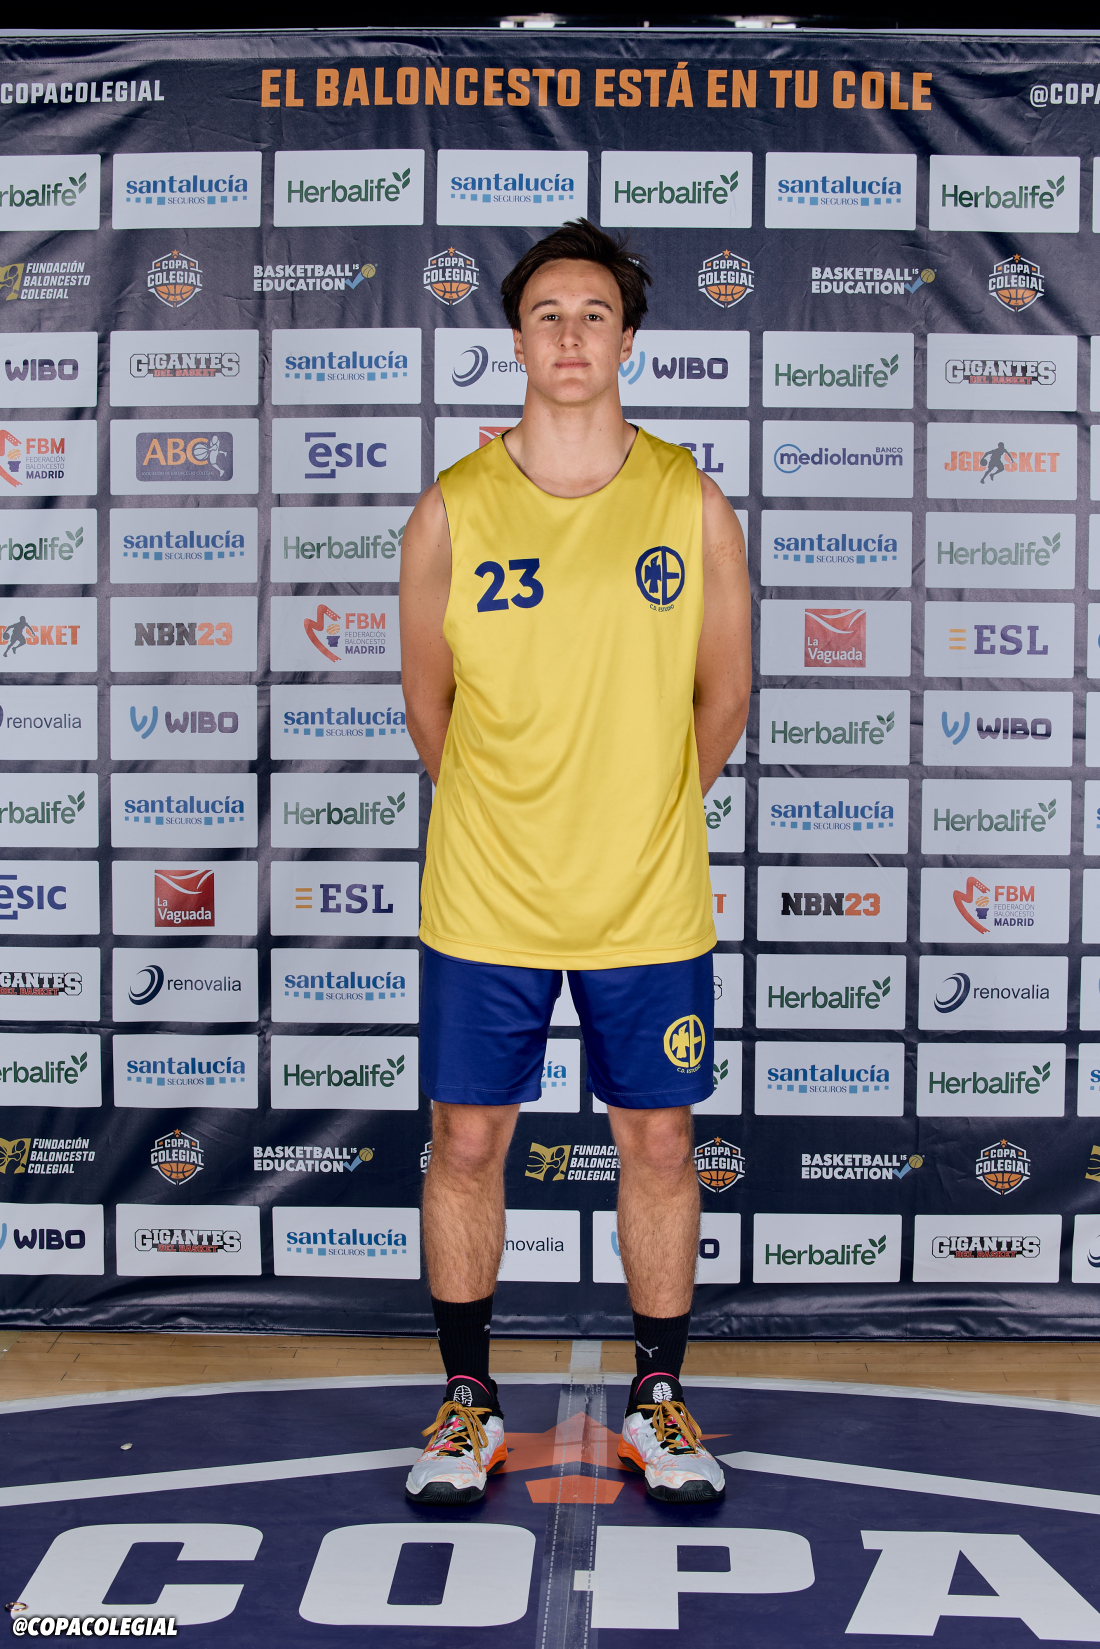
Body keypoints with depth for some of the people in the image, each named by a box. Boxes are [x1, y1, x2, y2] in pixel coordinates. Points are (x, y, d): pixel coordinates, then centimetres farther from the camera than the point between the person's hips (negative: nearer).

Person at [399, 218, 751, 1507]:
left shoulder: (691, 504, -1)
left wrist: (645, 812, 11)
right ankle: (469, 1400, 26)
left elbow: (723, 694, 8)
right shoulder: (451, 511, -2)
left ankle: (658, 1400, 28)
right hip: (484, 903, 0)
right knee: (466, 1139, 7)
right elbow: (427, 699, 8)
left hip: (650, 904, 1)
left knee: (658, 1143, 9)